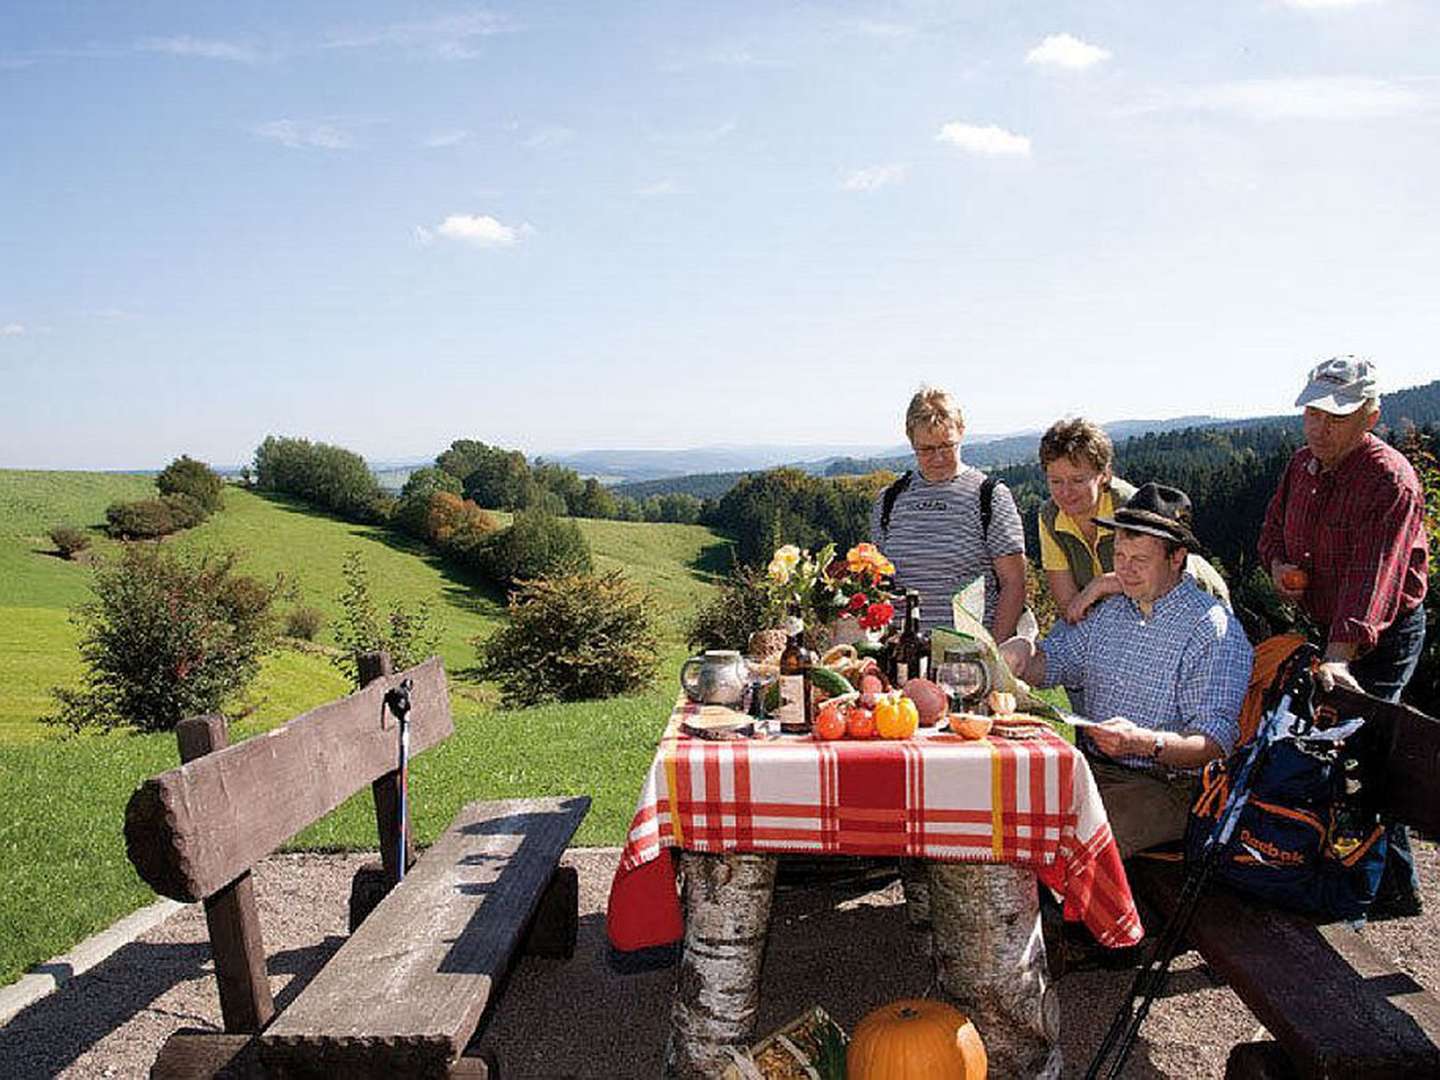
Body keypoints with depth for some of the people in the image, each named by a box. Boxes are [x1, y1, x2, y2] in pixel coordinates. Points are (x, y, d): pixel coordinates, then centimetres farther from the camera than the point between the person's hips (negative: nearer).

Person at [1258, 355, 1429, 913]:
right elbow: (1274, 527, 17)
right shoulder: (1302, 463, 3)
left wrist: (1337, 657, -43)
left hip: (1383, 632, -8)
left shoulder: (1390, 480, -22)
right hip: (1324, 625, 8)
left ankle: (1394, 888, 8)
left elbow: (1371, 577, -33)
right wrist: (1278, 564, -7)